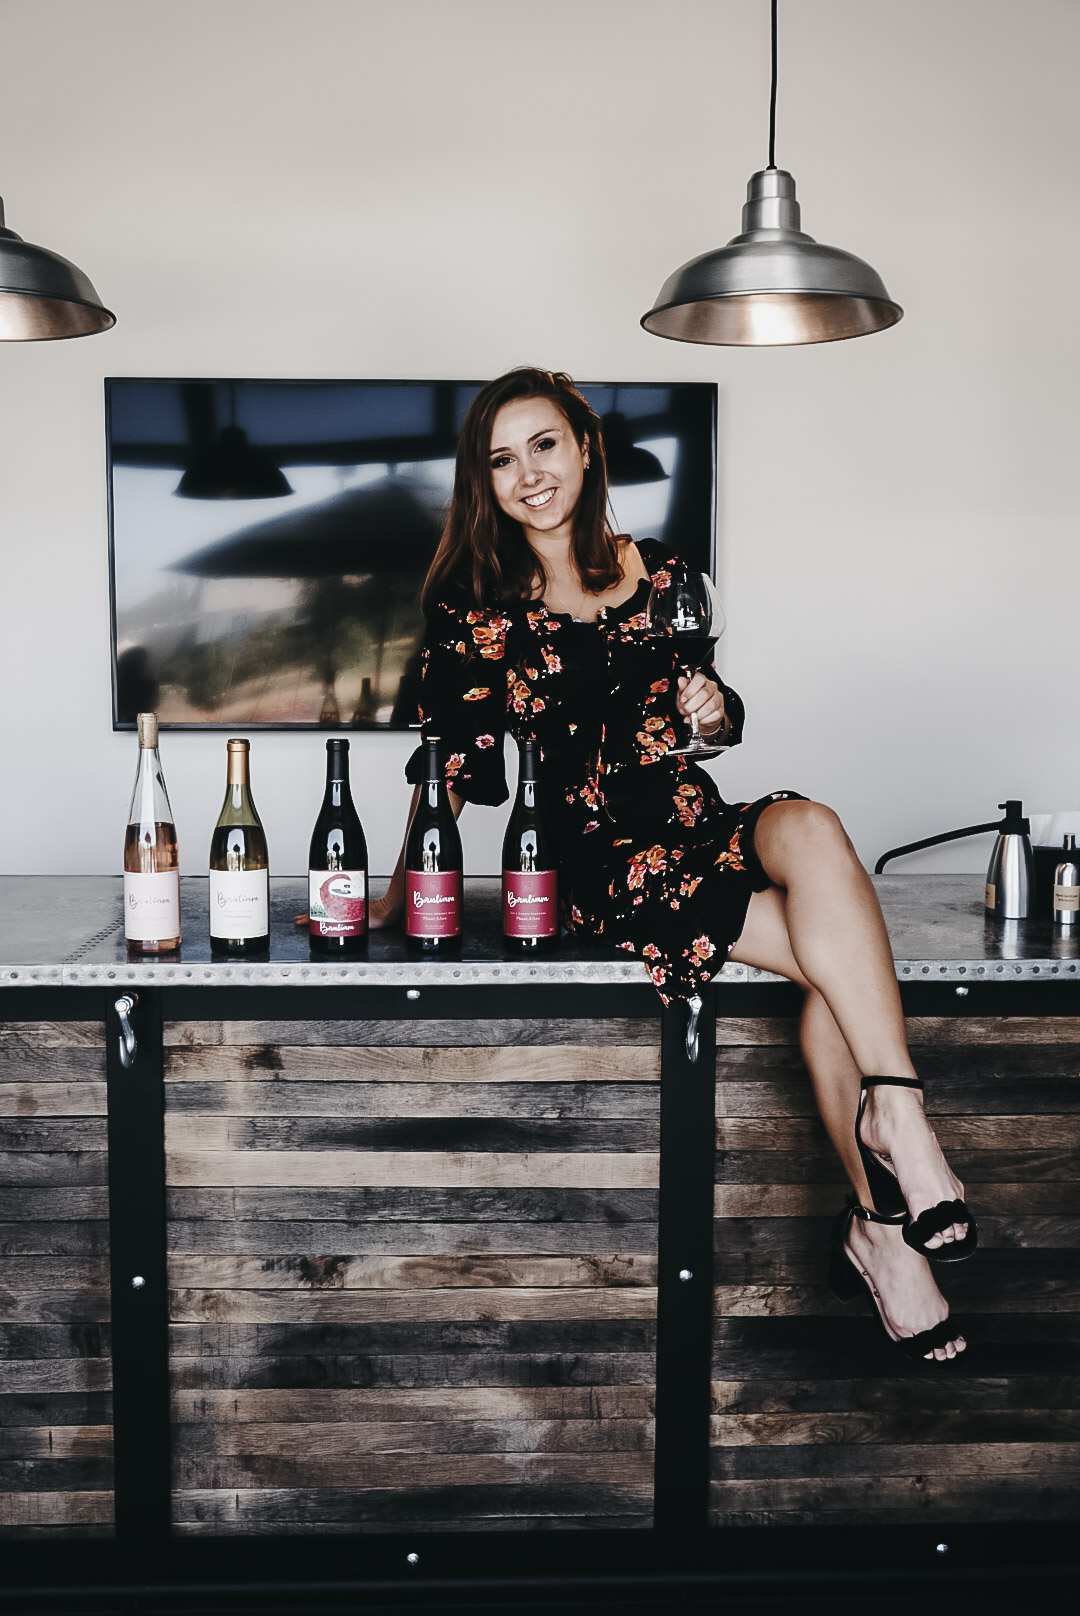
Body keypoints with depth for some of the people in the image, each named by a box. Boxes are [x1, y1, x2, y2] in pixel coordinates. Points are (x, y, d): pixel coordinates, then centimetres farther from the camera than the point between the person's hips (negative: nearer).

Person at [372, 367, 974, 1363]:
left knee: (810, 828, -32)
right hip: (595, 859, -3)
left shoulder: (657, 574, 13)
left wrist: (715, 709, 0)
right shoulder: (473, 605, 5)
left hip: (697, 821, 4)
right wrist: (399, 897, 2)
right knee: (839, 955, -27)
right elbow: (455, 767, 6)